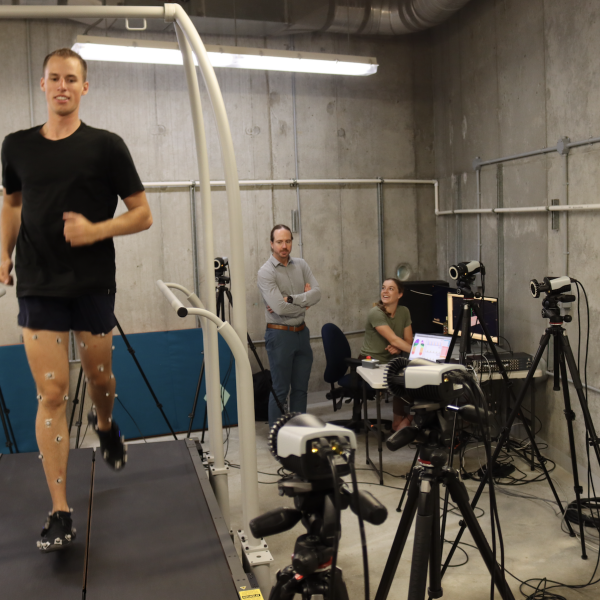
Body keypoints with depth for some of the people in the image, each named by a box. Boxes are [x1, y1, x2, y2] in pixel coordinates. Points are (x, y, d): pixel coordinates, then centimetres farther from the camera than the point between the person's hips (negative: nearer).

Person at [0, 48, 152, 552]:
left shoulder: (106, 146, -1)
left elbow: (142, 214, -1)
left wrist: (96, 230, -17)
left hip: (94, 284, -1)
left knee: (100, 379, 13)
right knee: (51, 393, -4)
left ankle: (105, 425, 51)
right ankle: (60, 513, 4)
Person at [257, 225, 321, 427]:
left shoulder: (301, 265, 6)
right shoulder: (266, 272, -12)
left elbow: (316, 293, -7)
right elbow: (280, 308, -22)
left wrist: (290, 299, -18)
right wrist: (303, 302, -8)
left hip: (302, 332, 6)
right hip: (280, 334, -6)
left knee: (301, 389, 12)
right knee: (280, 390, 1)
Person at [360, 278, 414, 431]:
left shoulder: (404, 312, 3)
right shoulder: (375, 313, -17)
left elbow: (408, 341, 7)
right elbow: (393, 339, -24)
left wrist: (398, 348, -15)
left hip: (391, 361, 6)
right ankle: (399, 422, -5)